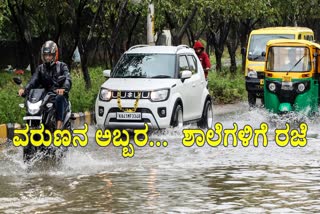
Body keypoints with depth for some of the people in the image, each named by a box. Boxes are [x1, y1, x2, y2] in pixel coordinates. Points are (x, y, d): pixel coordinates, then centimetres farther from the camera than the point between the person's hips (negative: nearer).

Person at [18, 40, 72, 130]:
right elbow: (34, 81, 2)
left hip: (59, 94, -3)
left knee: (59, 99, -38)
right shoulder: (40, 68, 19)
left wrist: (64, 88, -35)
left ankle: (59, 127, -47)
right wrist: (25, 89, -20)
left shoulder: (61, 66, 8)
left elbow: (67, 79, -11)